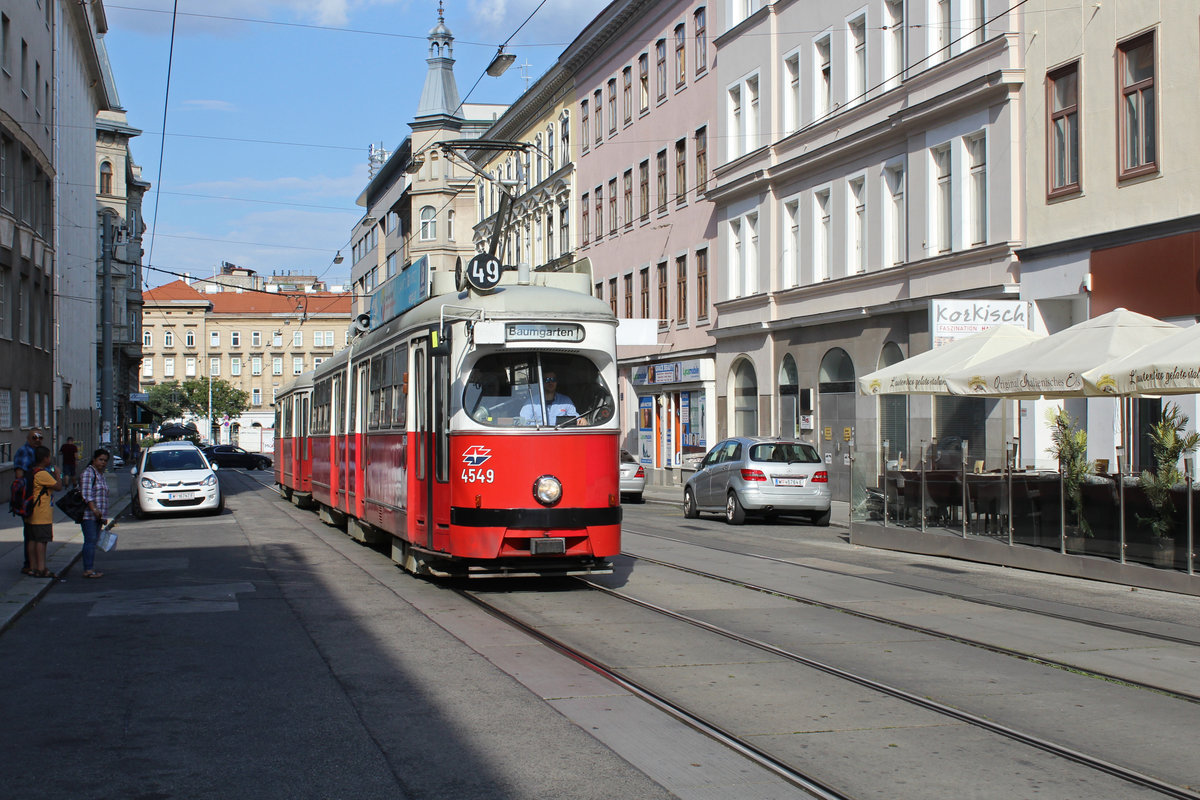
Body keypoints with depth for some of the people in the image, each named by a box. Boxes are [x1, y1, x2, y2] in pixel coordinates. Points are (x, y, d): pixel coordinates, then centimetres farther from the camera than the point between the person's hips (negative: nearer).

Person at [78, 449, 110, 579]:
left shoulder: (101, 474, 21)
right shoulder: (88, 473, -7)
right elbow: (86, 493, -17)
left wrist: (104, 517, 24)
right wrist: (94, 509, -27)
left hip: (98, 515, 9)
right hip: (89, 514, -9)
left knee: (94, 541, 6)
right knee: (90, 540, -13)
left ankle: (91, 568, 7)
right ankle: (88, 570, -15)